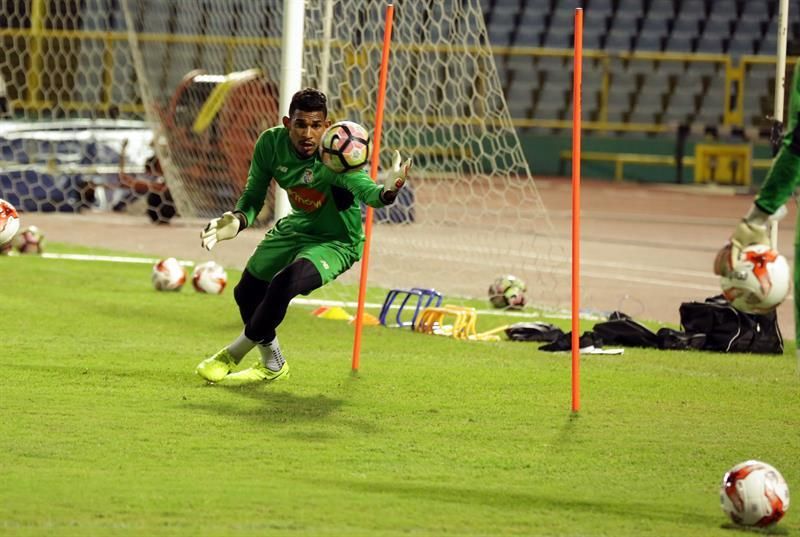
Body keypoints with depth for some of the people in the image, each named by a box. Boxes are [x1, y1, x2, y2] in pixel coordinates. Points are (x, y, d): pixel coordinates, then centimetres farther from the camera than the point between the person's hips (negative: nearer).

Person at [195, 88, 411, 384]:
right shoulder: (271, 143, -19)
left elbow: (365, 190, -51)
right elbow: (254, 195, -6)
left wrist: (386, 192, -74)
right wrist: (237, 220, -27)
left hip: (336, 241, -6)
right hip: (295, 227, 6)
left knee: (283, 284, -28)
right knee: (246, 293, 15)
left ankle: (234, 353, -2)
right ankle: (272, 364, 43)